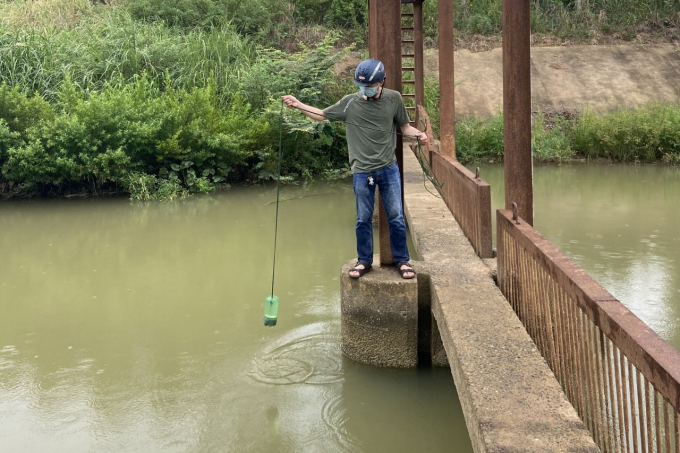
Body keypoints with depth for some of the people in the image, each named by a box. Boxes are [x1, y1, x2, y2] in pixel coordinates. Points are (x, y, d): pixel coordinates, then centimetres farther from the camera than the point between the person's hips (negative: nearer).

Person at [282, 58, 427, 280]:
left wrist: (418, 133, -10)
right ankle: (364, 261, 23)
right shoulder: (350, 102, -2)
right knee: (363, 219, 8)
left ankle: (402, 260, 19)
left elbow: (404, 126, 10)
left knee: (396, 217, 5)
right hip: (362, 171, 0)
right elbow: (321, 115, 8)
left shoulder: (393, 99, -1)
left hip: (389, 169, 0)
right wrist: (298, 105, -2)